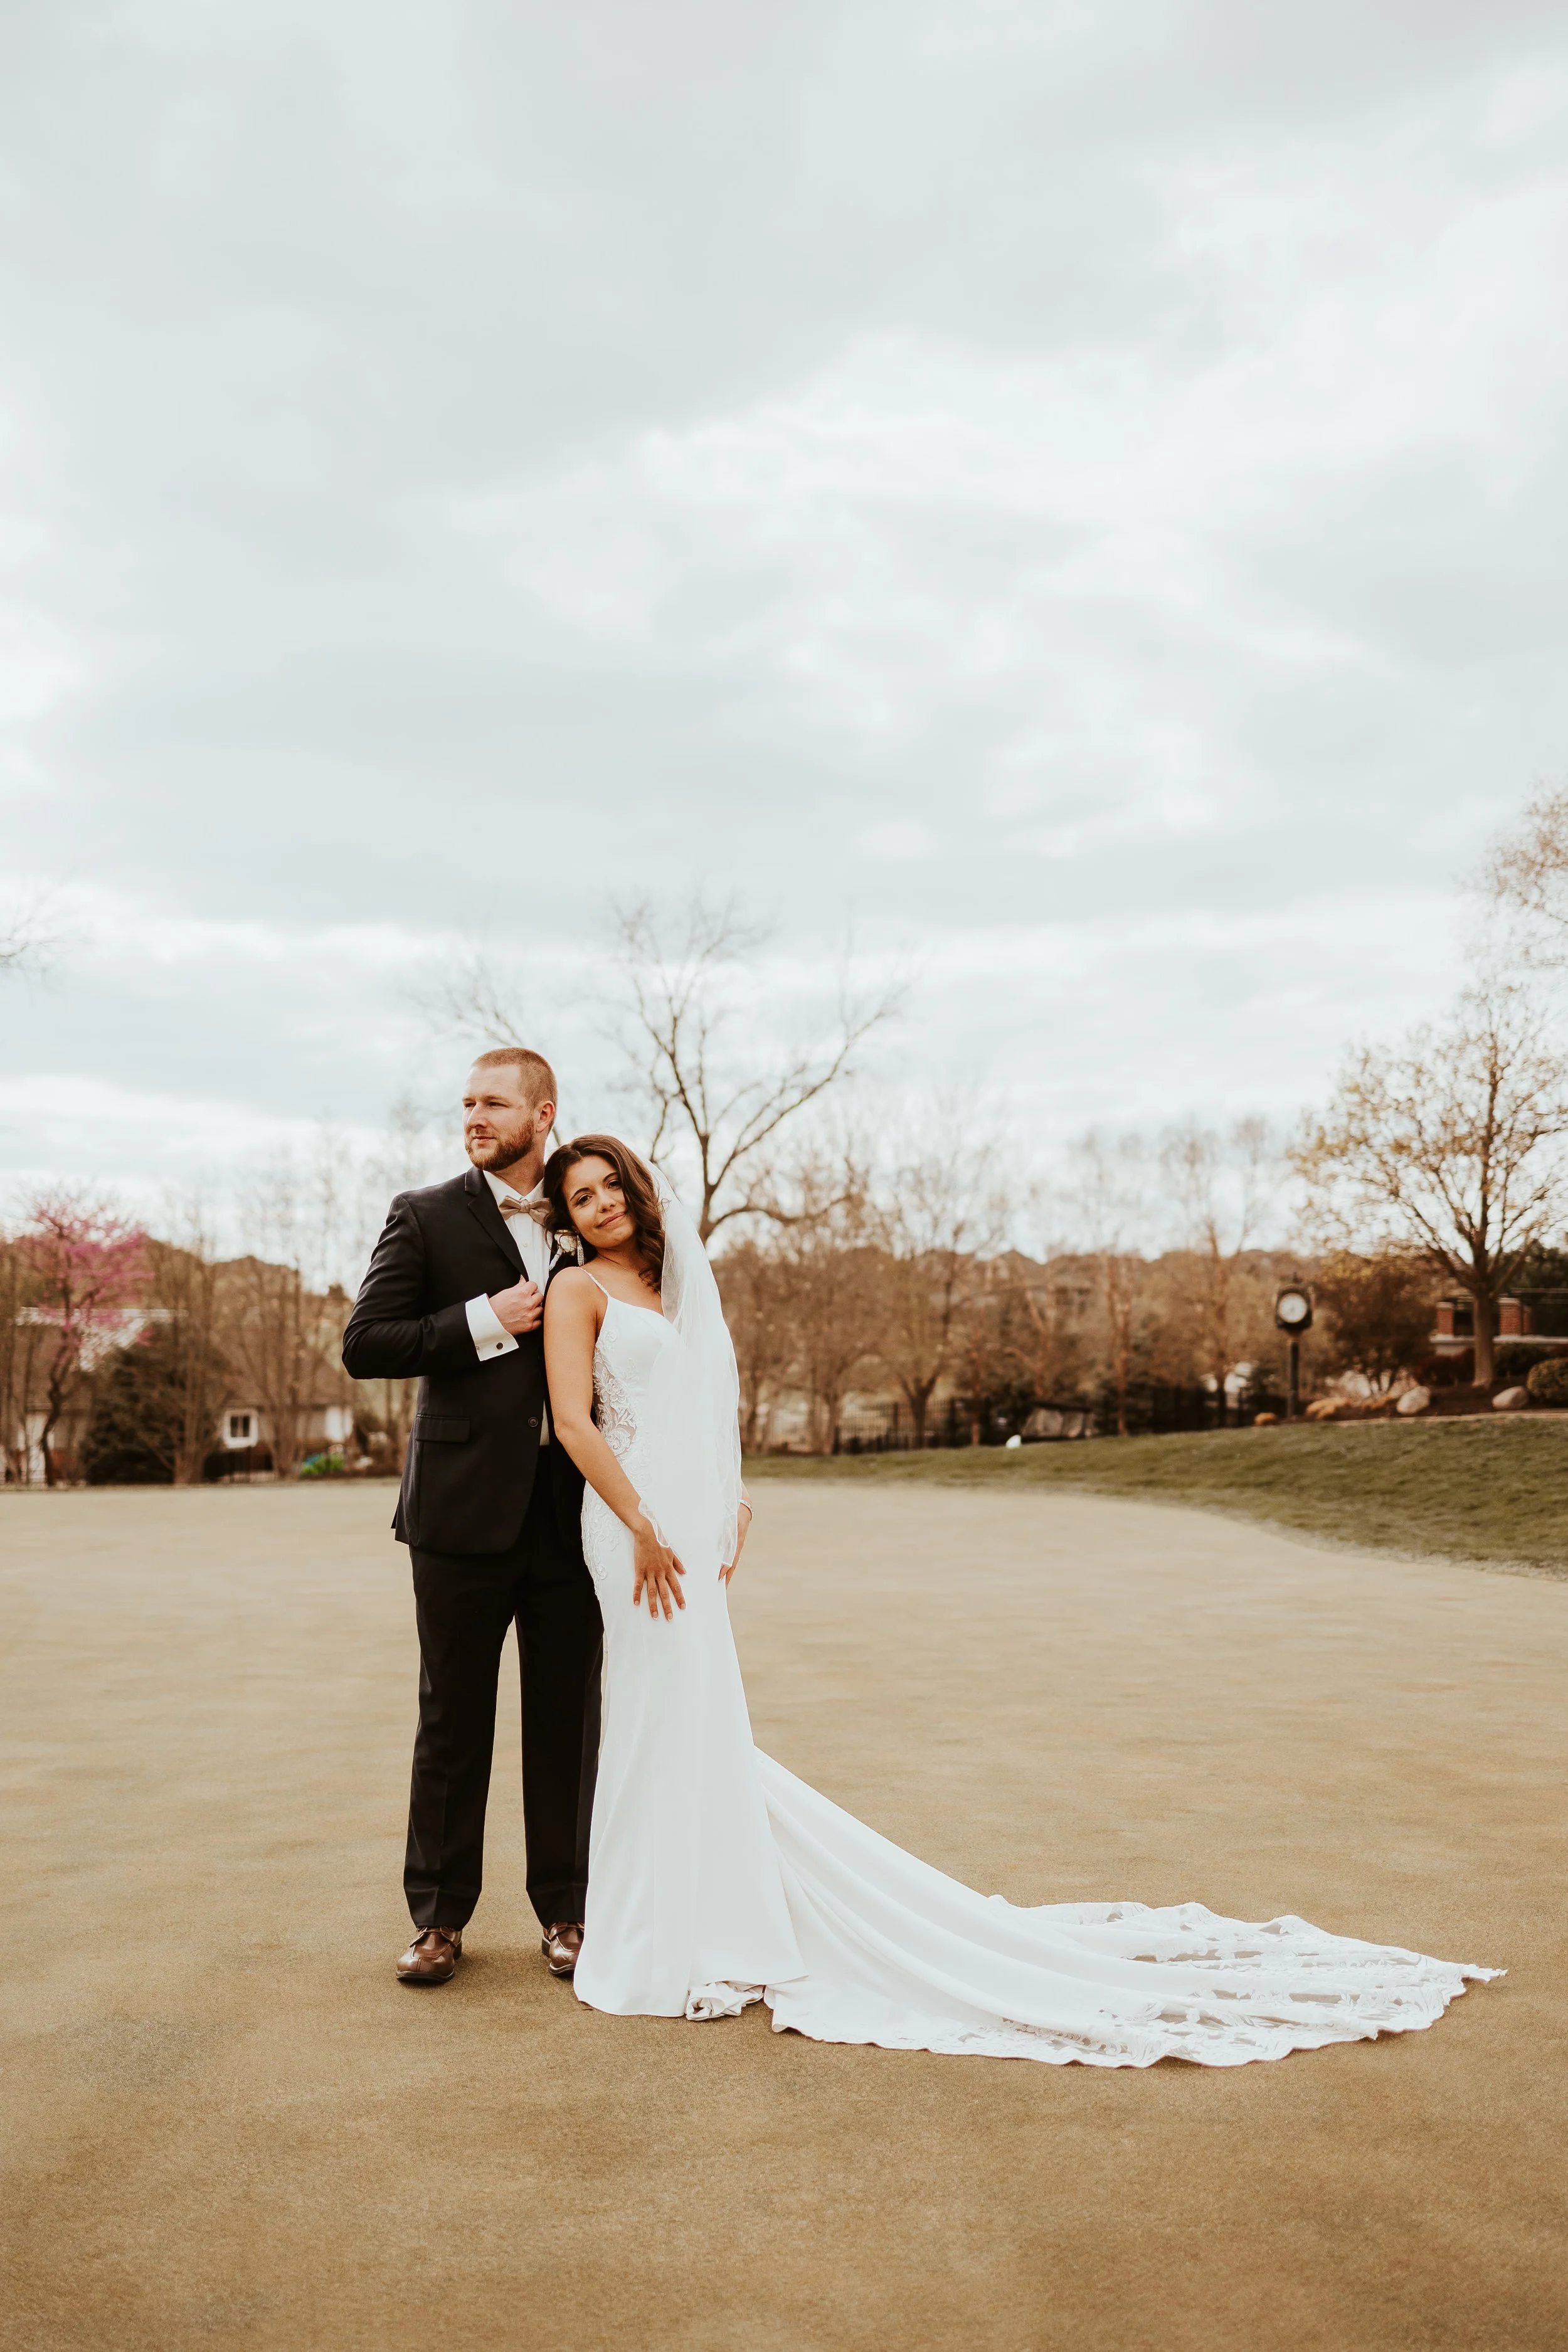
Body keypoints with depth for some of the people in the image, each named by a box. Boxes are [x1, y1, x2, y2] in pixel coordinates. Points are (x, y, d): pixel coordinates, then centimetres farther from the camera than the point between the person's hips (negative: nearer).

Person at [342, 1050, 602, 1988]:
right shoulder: (426, 1217, 2)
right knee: (454, 1721, 7)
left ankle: (566, 1908, 22)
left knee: (568, 1718, 8)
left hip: (570, 1512, 3)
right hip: (467, 1508, -2)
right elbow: (365, 1344, -5)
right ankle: (441, 1915, 20)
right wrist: (483, 1323, -14)